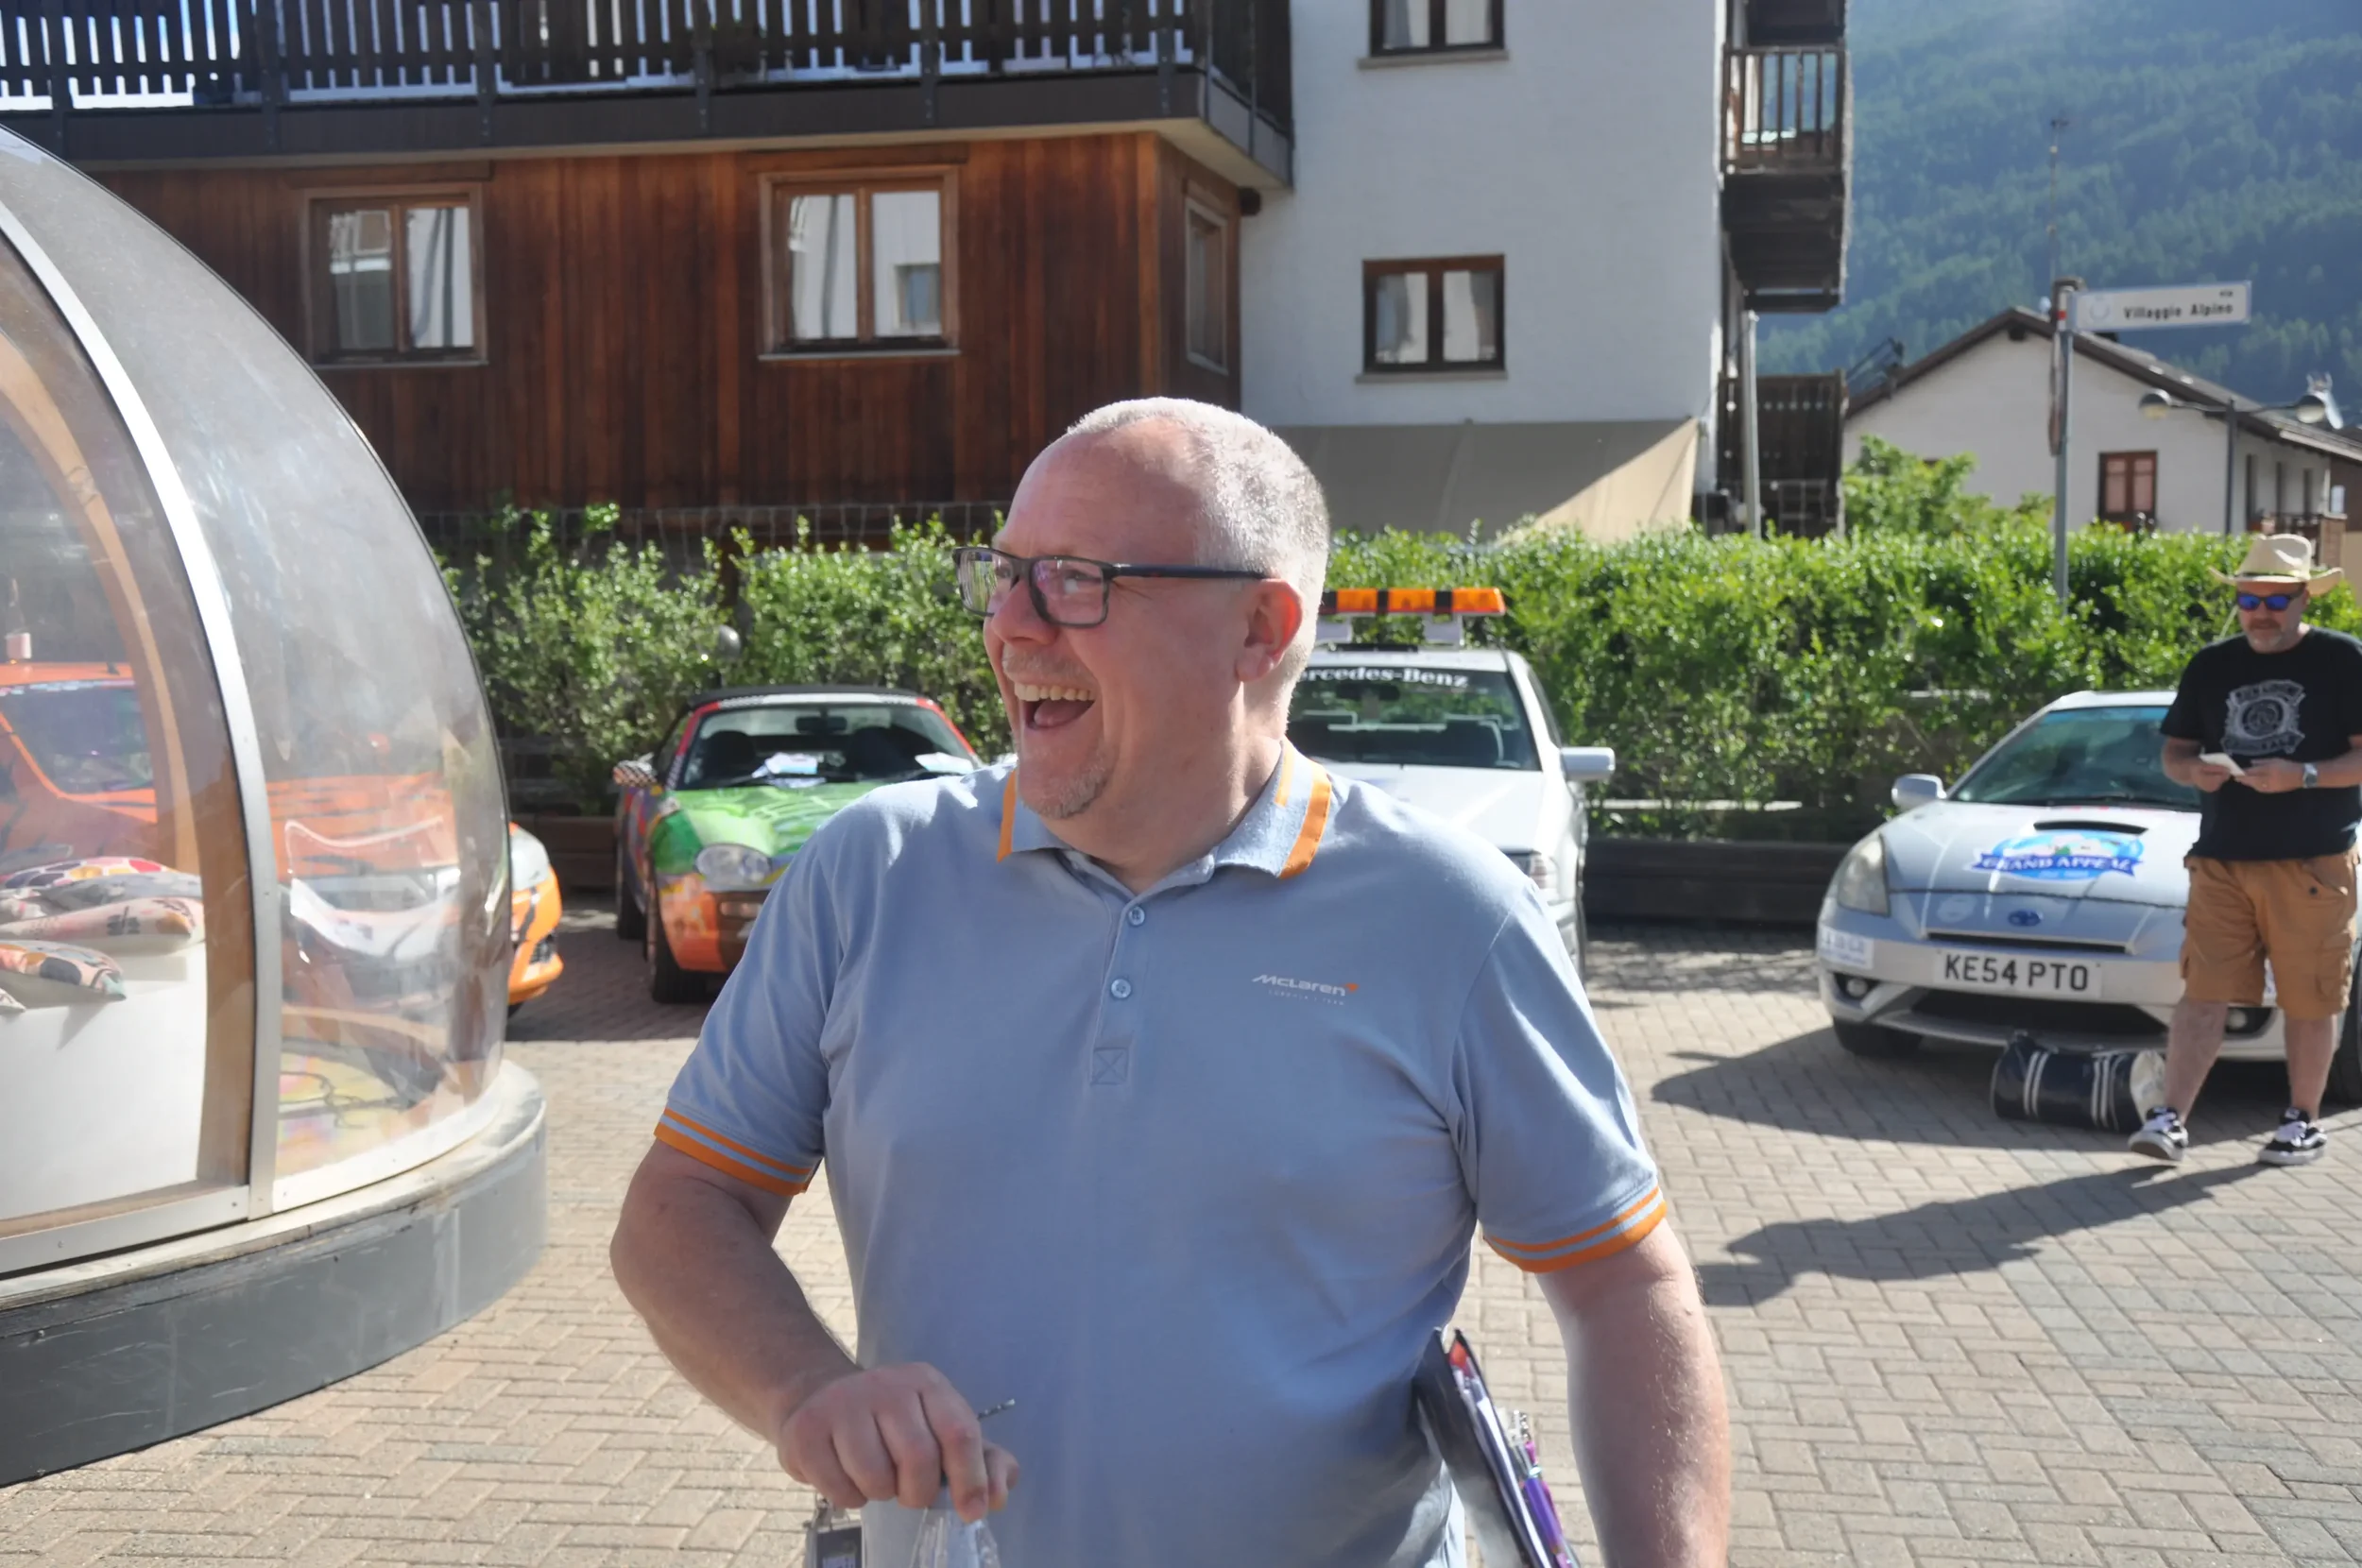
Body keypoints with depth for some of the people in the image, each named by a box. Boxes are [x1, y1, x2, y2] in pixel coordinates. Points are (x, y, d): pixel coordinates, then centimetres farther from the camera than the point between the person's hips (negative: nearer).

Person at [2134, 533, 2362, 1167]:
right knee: (2204, 995, -1)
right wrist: (2194, 770, -7)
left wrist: (2303, 775, -19)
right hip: (2222, 860, 3)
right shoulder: (2211, 666, 11)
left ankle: (2304, 1121, 19)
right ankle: (2171, 1119, -2)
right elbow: (2174, 752, 16)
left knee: (2309, 1002, 5)